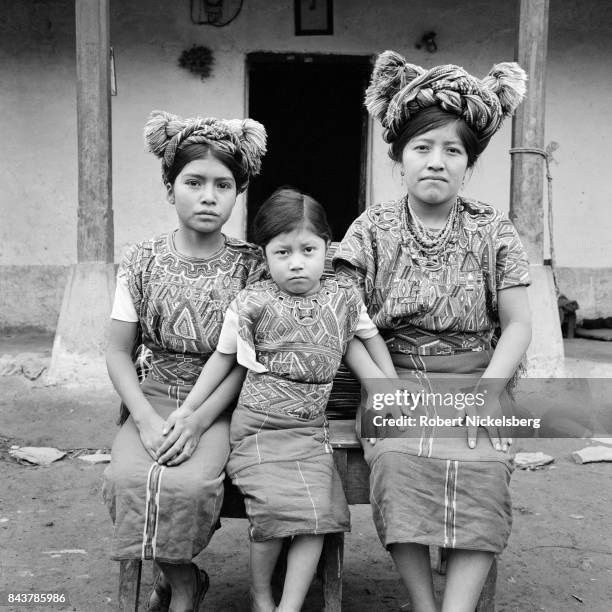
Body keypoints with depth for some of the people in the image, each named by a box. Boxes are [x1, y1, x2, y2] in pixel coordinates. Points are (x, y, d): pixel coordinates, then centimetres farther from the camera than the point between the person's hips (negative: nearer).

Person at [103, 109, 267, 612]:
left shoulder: (250, 265, -5)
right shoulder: (142, 262, 1)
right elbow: (119, 351, 2)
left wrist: (197, 421, -18)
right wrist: (146, 419, -13)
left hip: (221, 403, -2)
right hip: (156, 396, 2)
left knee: (188, 481, -29)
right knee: (127, 476, -25)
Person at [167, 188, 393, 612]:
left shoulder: (343, 297, 3)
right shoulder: (253, 303, -6)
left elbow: (355, 343, 17)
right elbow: (223, 358, 6)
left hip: (313, 427, 3)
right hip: (259, 426, -3)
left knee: (318, 512, -12)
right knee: (277, 510, -16)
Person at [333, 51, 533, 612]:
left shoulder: (493, 233, 5)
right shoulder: (373, 230, 4)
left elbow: (518, 325, 4)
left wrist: (487, 388, -12)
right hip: (394, 382, 0)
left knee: (483, 467, -28)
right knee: (399, 459, -29)